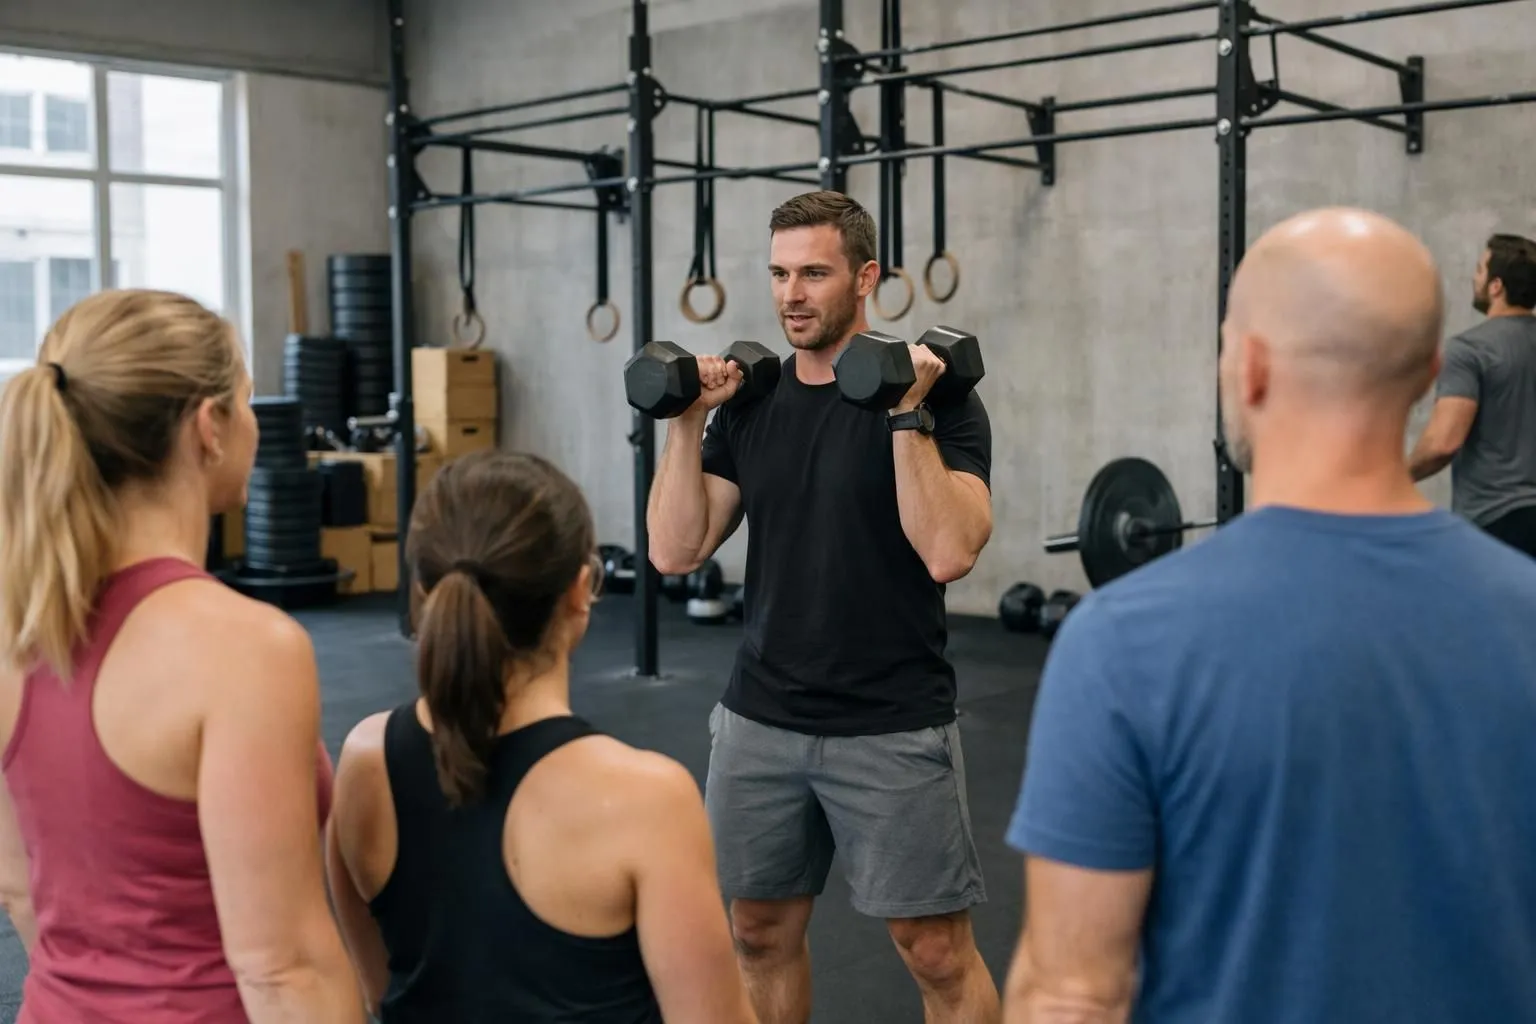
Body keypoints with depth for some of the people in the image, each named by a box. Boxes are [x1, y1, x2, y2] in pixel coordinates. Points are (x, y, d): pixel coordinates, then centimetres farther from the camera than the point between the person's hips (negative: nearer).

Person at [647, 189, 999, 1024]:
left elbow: (949, 553, -23)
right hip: (759, 720, 5)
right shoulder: (750, 405, 6)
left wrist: (906, 414, -26)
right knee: (761, 933, 16)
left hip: (892, 730, -5)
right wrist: (686, 420, -8)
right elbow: (676, 551, -1)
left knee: (937, 952, 3)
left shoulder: (937, 400, -9)